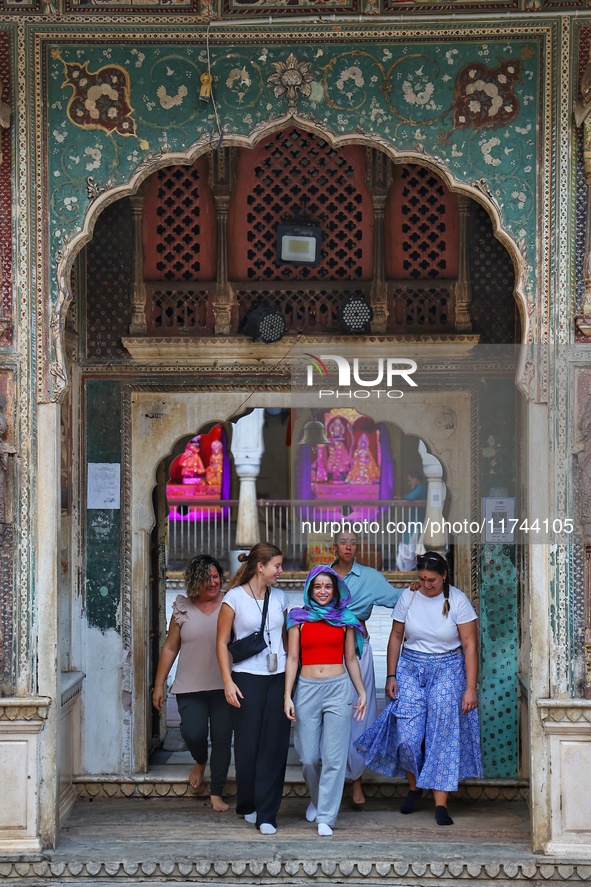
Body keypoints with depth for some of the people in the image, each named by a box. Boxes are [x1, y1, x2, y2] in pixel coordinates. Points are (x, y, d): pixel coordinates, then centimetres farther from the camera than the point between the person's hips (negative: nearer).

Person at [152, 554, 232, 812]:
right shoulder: (183, 609, 6)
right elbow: (170, 648, 10)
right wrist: (159, 685, 8)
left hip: (223, 686, 0)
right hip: (190, 687, 0)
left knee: (222, 738, -1)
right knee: (192, 732, -13)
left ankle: (216, 793, 14)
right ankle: (200, 762, 23)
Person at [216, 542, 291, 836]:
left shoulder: (279, 597, 10)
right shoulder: (235, 598, -3)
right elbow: (222, 642, -2)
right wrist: (228, 681, -9)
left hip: (278, 677, 3)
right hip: (247, 677, -3)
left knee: (275, 745, -2)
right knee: (247, 744, 3)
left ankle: (266, 814, 2)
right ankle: (247, 805, 23)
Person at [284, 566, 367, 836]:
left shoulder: (345, 618, 8)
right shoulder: (298, 618, 6)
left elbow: (351, 659, 13)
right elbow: (292, 659, 4)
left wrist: (362, 692, 8)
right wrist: (287, 696, -2)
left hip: (338, 689, 0)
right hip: (307, 689, 0)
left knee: (334, 757, -3)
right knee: (309, 757, 2)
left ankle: (326, 817, 5)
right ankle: (316, 799, 31)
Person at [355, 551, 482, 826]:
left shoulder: (458, 601, -8)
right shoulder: (408, 597, -1)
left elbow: (470, 645, -8)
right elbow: (396, 637, 7)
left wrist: (470, 688, -12)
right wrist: (391, 676, 2)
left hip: (447, 671, -2)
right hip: (410, 670, 2)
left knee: (443, 736, -5)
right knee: (407, 736, -4)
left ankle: (441, 804, 1)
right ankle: (414, 786, 24)